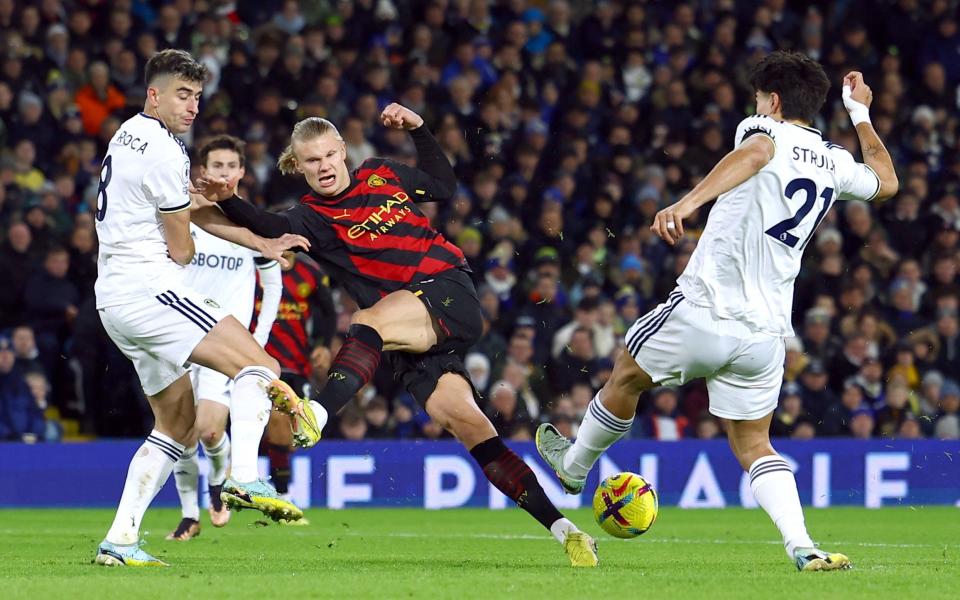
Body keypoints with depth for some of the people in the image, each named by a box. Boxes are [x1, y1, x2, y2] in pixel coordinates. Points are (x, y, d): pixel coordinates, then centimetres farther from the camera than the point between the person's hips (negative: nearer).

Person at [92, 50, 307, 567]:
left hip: (113, 298, 10)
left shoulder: (129, 135, 19)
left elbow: (196, 213, 24)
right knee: (257, 365, -17)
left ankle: (119, 540, 8)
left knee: (178, 424, 14)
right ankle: (244, 480, -36)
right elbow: (182, 249, -6)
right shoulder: (163, 153, -13)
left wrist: (264, 245, 15)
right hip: (147, 288, -10)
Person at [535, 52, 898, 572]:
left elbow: (754, 153, -30)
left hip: (706, 311, -5)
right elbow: (887, 180, 35)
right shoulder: (836, 164, 13)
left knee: (626, 377, 21)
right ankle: (802, 547, -9)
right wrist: (860, 114, 46)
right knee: (753, 447, 12)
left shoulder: (767, 132, -4)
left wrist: (689, 201, -43)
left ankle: (576, 464, 41)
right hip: (767, 331, 5)